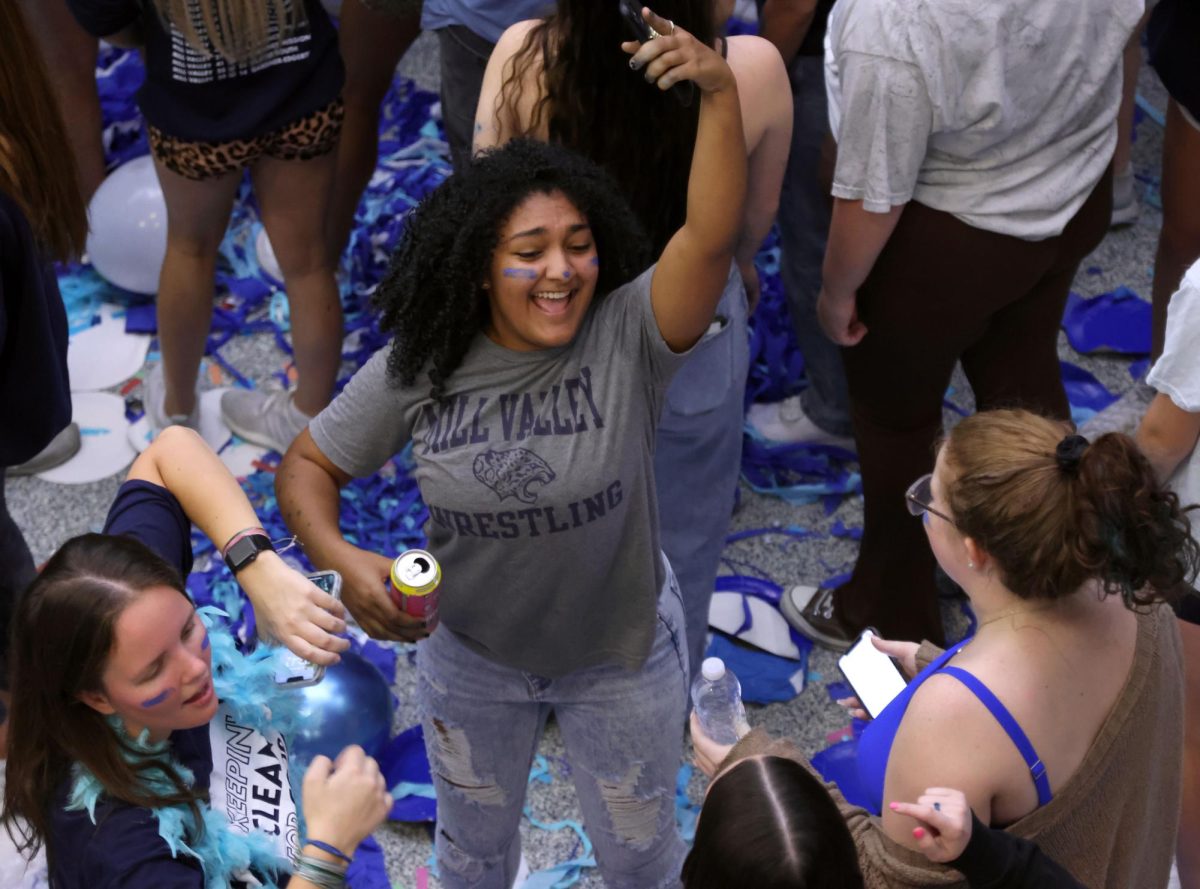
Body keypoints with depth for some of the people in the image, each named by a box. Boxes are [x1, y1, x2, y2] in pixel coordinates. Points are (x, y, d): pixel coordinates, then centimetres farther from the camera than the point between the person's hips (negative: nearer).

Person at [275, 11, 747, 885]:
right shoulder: (419, 369, -17)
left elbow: (712, 235, -42)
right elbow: (308, 464, -7)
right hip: (469, 656, 2)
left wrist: (721, 94, -56)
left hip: (621, 655, -2)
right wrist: (342, 559, -27)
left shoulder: (628, 339, -25)